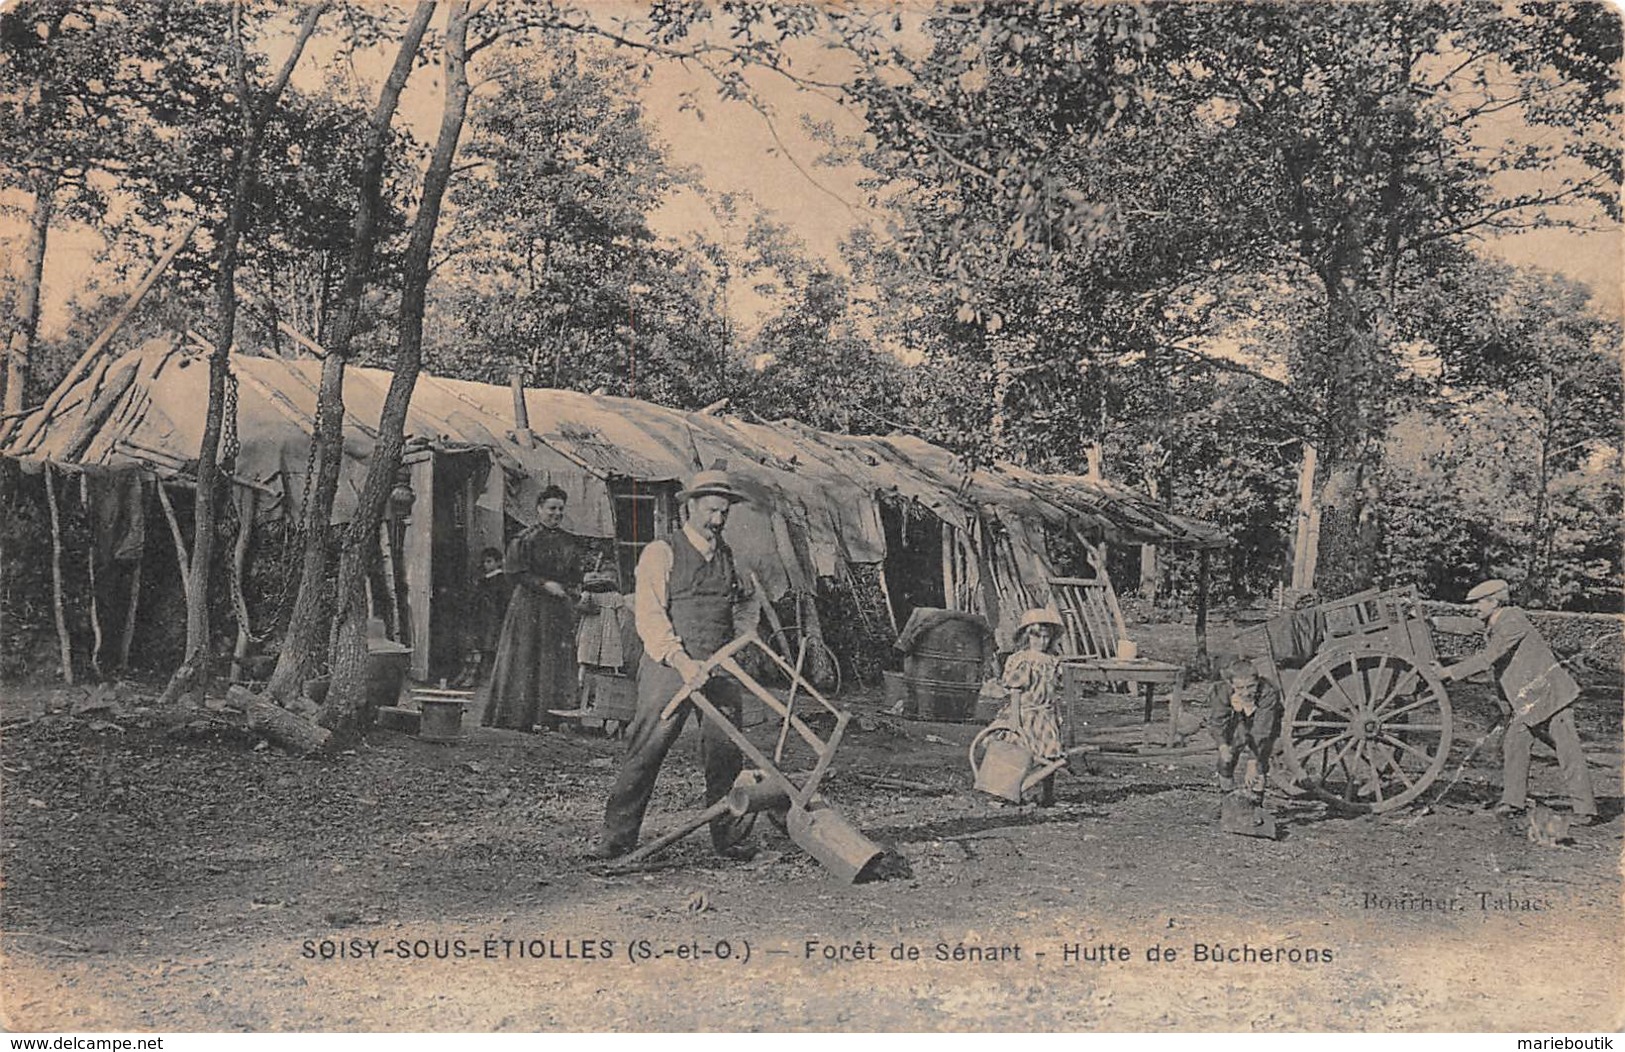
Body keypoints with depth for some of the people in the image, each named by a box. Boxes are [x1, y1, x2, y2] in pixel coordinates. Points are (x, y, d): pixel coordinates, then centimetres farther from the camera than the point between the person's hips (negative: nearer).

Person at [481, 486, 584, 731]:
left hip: (561, 608, 5)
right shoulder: (524, 540, -4)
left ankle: (553, 716, 4)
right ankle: (519, 715, 0)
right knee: (526, 660, -5)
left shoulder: (569, 542, 13)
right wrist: (544, 584, -17)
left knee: (559, 661, 2)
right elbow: (515, 573, -9)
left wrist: (575, 588, 0)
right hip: (531, 606, -5)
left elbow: (575, 574, 21)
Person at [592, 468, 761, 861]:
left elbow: (748, 601, 36)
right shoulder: (661, 553, -2)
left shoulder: (728, 556, 16)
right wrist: (681, 660, -23)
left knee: (726, 751, 3)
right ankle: (618, 833, 3)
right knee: (645, 750, -6)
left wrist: (742, 634, 17)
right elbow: (649, 617, -11)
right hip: (669, 666, -5)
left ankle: (730, 835, 14)